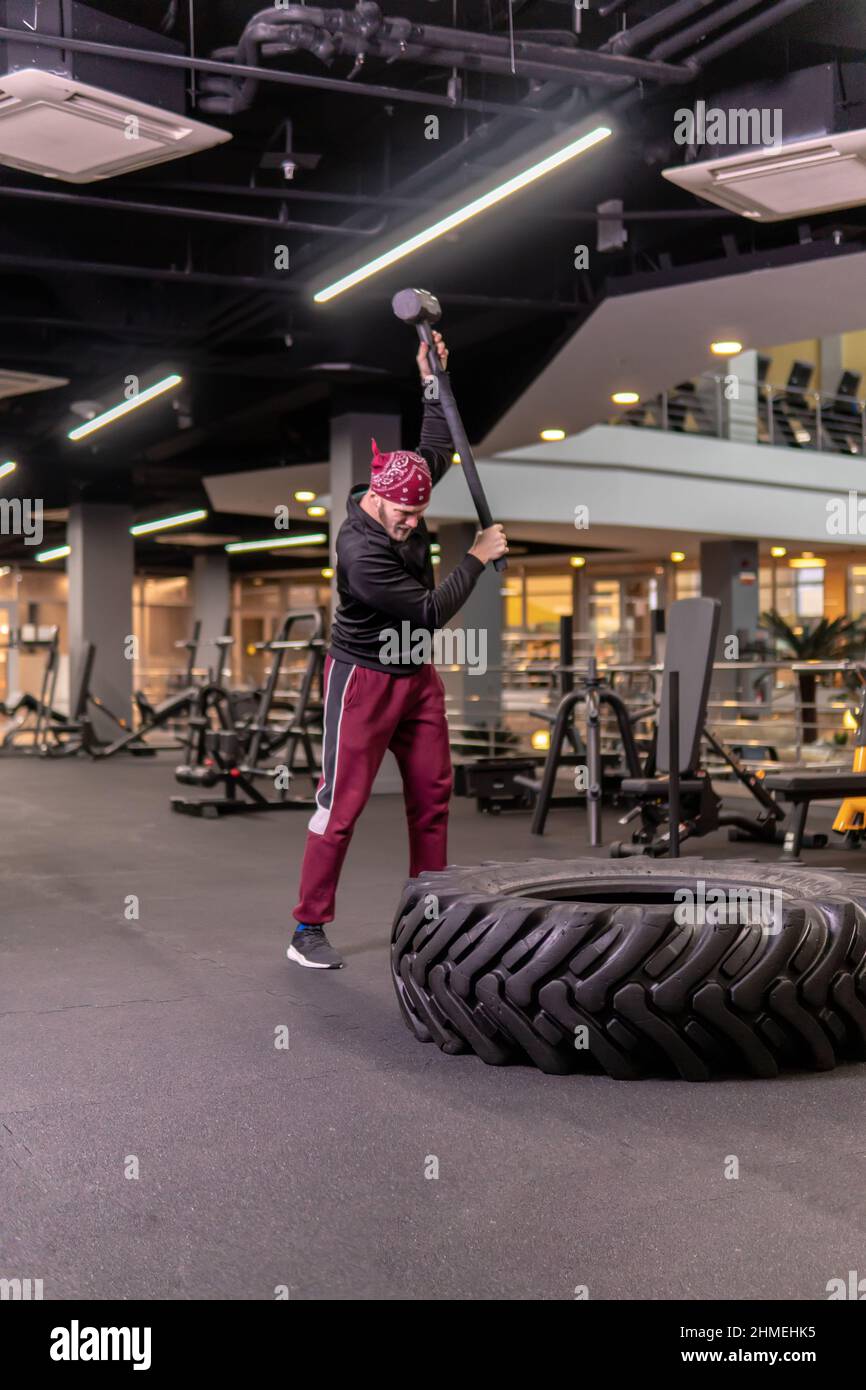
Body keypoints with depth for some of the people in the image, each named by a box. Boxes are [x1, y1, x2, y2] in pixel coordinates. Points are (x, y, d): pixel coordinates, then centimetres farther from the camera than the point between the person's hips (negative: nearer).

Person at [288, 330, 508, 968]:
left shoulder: (402, 500, -1)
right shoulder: (360, 551, -25)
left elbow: (436, 448, 18)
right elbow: (431, 611, -20)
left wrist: (433, 380, 11)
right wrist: (477, 558, -11)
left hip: (417, 676, 8)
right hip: (363, 679, -8)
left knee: (433, 794, 8)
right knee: (343, 803, -6)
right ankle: (309, 929, 2)